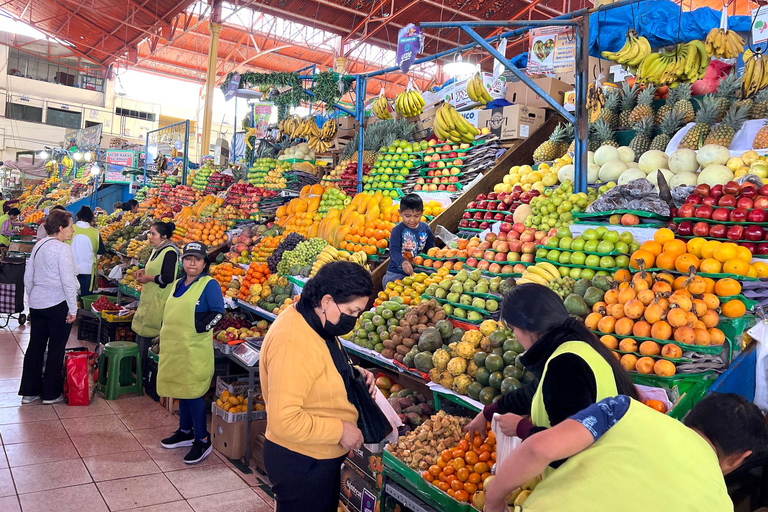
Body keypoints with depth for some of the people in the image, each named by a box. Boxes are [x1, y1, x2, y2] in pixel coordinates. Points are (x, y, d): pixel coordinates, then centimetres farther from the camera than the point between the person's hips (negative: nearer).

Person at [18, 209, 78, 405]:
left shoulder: (38, 245, 9)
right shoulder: (62, 249, -15)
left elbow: (28, 277, 15)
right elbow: (68, 281, -19)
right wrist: (73, 309, -13)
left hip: (37, 303, 8)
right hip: (58, 304, -8)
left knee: (35, 345, 14)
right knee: (56, 348, 4)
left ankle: (29, 391, 23)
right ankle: (51, 394, 13)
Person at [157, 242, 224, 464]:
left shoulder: (209, 284, -9)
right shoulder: (178, 284, 15)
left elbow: (218, 312, -15)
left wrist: (198, 327, -20)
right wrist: (165, 335, 16)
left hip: (194, 349, -8)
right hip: (173, 348, 8)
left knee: (193, 393, -4)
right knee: (181, 390, 17)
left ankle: (202, 440, 6)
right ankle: (185, 431, 32)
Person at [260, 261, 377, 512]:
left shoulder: (318, 324, 1)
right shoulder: (293, 344, -31)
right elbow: (284, 420, -33)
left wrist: (352, 375, 0)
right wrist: (339, 430, -23)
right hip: (300, 463, -10)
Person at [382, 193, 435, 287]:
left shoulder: (425, 228, 2)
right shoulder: (397, 230, -10)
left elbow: (430, 248, 11)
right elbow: (394, 250, -21)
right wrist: (402, 262, -40)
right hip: (397, 273, -2)